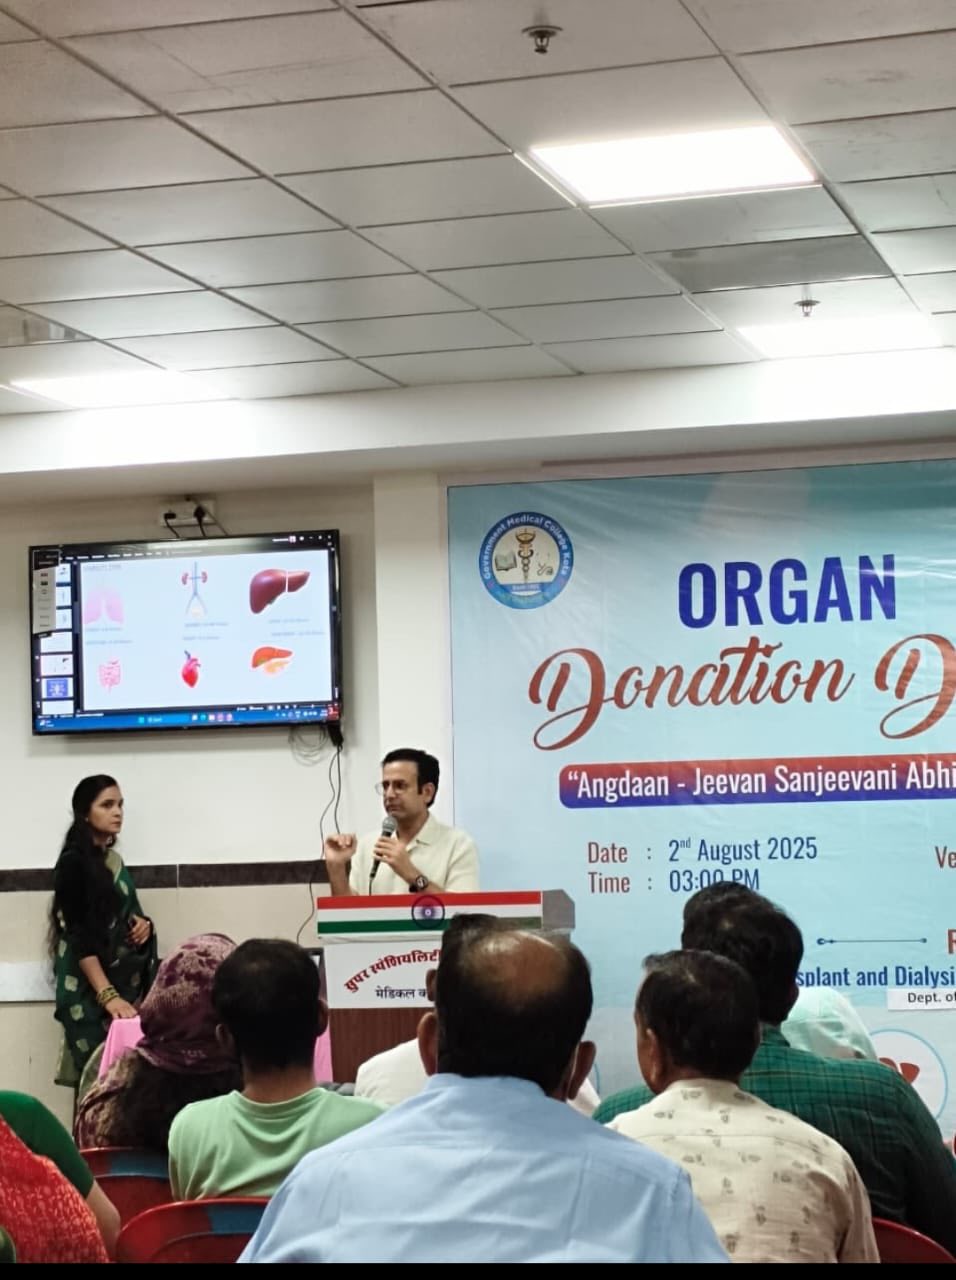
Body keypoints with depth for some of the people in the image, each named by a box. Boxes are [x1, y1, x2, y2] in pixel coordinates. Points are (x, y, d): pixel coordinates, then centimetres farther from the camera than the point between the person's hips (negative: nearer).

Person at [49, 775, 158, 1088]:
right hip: (90, 991, -7)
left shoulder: (114, 859, 13)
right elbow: (79, 937, -17)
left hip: (126, 983, 7)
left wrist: (142, 925, 2)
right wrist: (107, 996, -25)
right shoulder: (74, 862, -10)